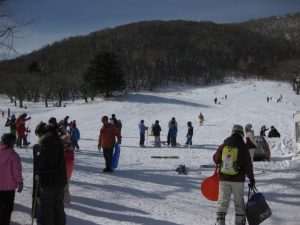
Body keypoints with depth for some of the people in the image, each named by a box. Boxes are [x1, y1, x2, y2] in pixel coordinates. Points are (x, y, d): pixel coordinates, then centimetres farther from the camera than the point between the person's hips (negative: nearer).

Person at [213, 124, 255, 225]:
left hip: (224, 179, 2)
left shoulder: (223, 146, 0)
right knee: (239, 202, 11)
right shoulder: (243, 147, -8)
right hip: (238, 180, -2)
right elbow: (248, 165, -7)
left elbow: (216, 159, 12)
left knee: (223, 201, 6)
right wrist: (251, 178, 2)